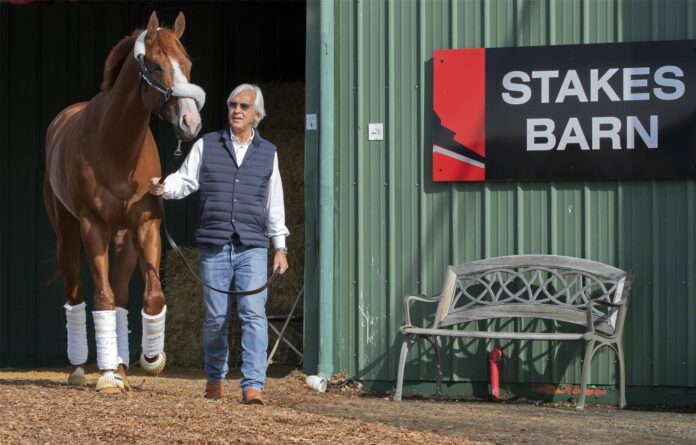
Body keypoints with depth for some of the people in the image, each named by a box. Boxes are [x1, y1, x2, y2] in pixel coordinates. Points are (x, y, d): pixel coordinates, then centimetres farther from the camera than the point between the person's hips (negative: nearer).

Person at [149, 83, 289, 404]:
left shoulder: (268, 153, 12)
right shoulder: (206, 145, 8)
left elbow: (275, 203, 14)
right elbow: (185, 180, 4)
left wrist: (280, 246, 10)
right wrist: (163, 188, -18)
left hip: (253, 248, 0)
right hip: (214, 246, 0)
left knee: (253, 314, -10)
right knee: (216, 317, 4)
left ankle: (253, 386, -13)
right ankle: (214, 378, 23)